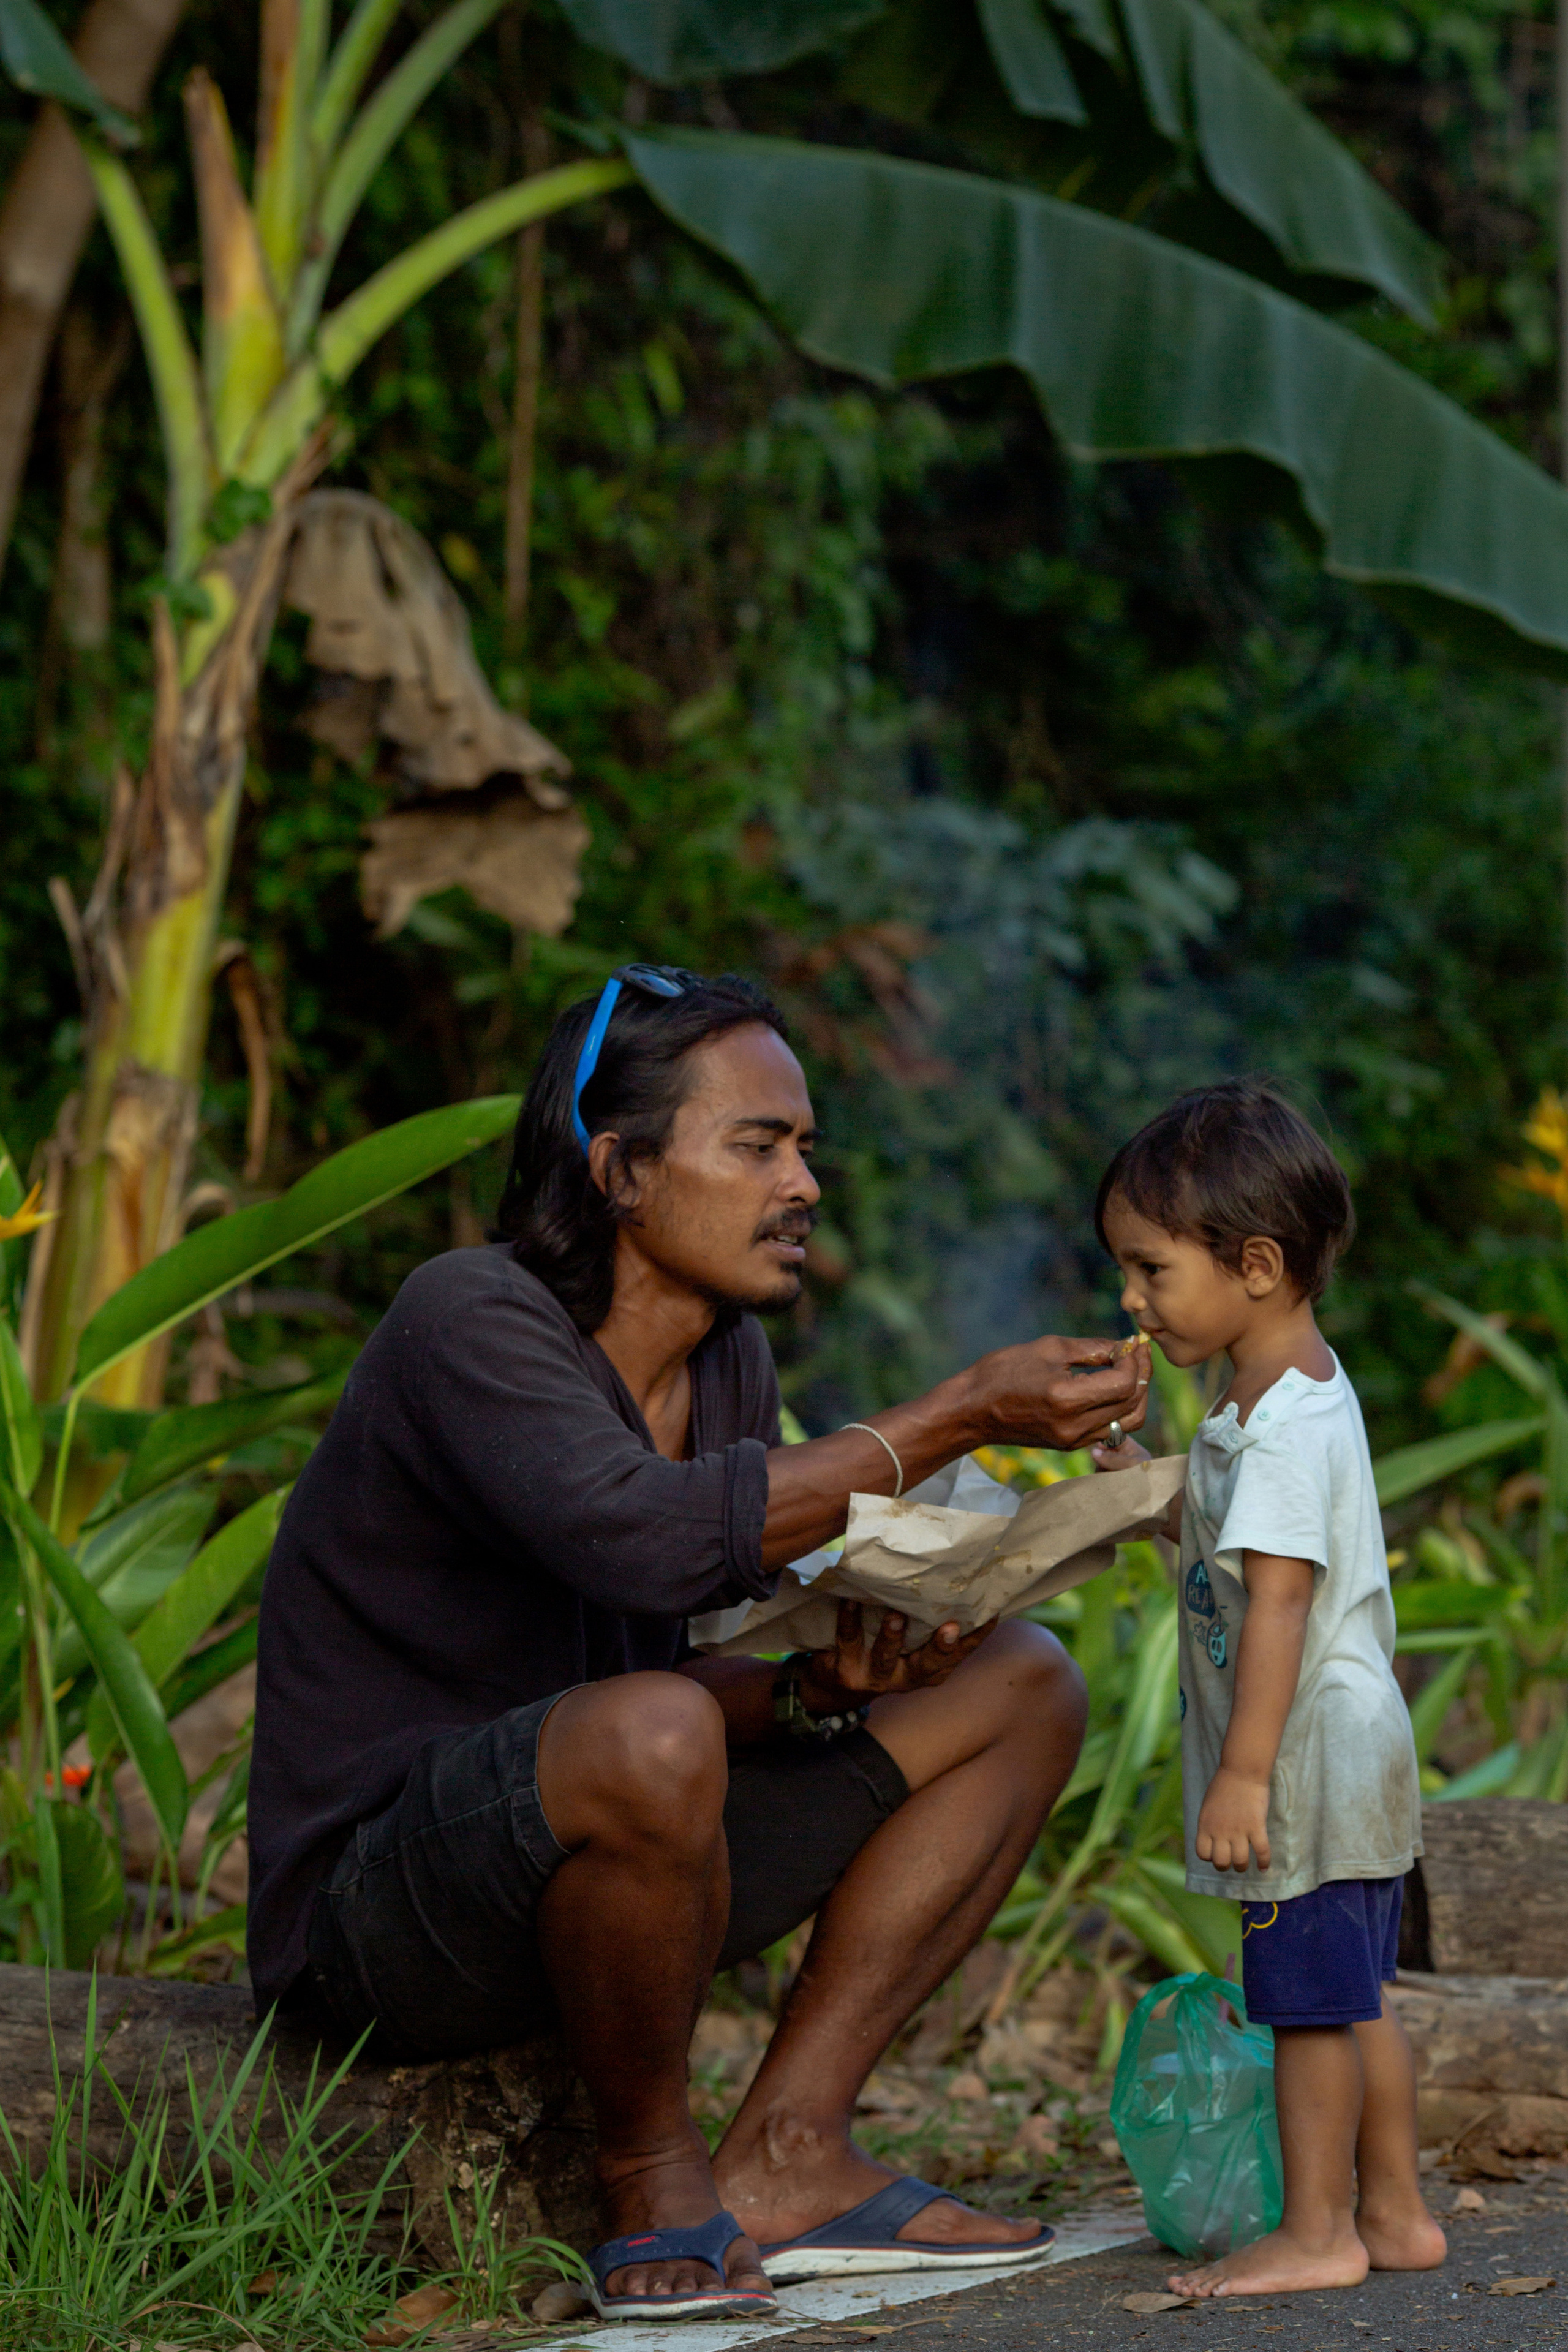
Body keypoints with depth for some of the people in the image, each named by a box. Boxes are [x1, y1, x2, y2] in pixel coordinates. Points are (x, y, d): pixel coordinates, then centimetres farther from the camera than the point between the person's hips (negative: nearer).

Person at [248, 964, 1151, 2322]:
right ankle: (652, 2174, -13)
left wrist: (821, 1682, -14)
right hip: (375, 1920, -9)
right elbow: (645, 1538, -36)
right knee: (648, 1734, -40)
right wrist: (958, 1419, -30)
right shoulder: (471, 1321, -18)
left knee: (1023, 1686, 7)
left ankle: (785, 2157, -4)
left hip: (598, 1868, 9)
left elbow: (714, 1672, 10)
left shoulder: (730, 1361, 8)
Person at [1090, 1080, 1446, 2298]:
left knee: (1309, 2000, -3)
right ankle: (1395, 2212, 23)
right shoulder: (1301, 1392, 11)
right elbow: (1238, 1540, 23)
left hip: (1310, 1751, -10)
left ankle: (1318, 2231, 4)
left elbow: (1278, 1599, -25)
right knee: (1354, 1996, 16)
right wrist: (1139, 1476, 12)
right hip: (1351, 1751, 10)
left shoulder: (1284, 1428, -20)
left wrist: (1244, 1773, -26)